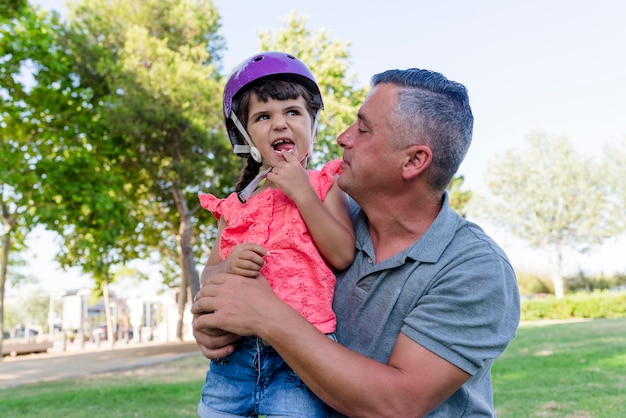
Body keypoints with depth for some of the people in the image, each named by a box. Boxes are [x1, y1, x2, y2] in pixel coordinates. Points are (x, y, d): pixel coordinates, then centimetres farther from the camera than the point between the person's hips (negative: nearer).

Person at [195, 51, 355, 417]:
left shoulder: (325, 185, 3)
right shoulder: (237, 203, 11)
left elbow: (343, 256, -10)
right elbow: (209, 274, 13)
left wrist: (302, 192, -11)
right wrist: (228, 267, -9)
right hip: (234, 353, 4)